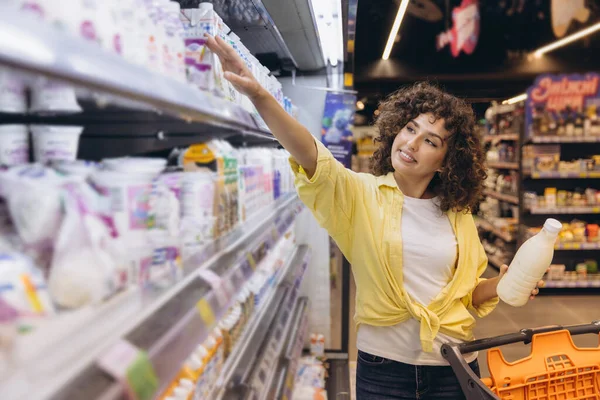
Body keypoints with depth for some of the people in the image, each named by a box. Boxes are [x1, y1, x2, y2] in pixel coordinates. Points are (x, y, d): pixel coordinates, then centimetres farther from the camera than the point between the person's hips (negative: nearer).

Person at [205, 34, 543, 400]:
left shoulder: (458, 216, 2)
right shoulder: (360, 194, -7)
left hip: (453, 368, 2)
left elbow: (469, 292, 13)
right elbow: (311, 157, -26)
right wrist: (259, 95, -41)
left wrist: (500, 286, -9)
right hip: (383, 368, -2)